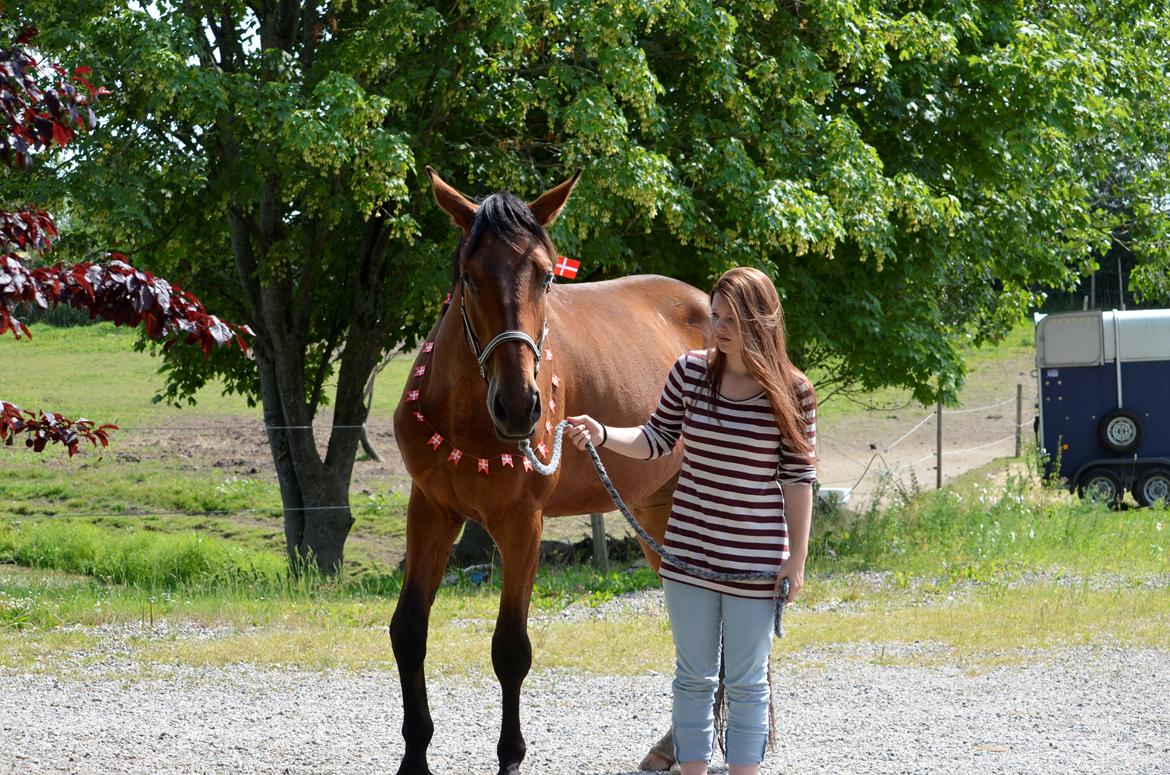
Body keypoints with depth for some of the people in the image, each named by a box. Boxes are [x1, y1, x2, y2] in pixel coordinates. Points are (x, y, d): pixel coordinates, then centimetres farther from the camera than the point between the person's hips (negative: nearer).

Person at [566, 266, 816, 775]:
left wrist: (797, 559, -6)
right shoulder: (690, 371, -3)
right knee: (694, 676, 10)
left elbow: (798, 478, -6)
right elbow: (657, 441, 8)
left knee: (746, 681, 6)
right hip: (689, 552, 3)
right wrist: (602, 435, -10)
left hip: (755, 560, -3)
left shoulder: (792, 393, -11)